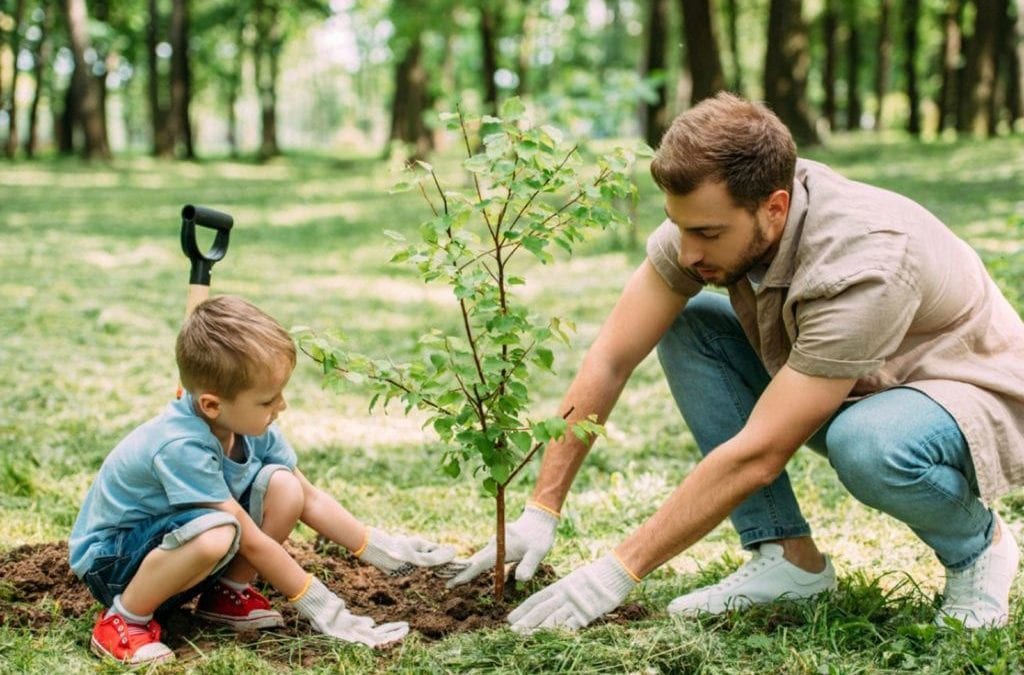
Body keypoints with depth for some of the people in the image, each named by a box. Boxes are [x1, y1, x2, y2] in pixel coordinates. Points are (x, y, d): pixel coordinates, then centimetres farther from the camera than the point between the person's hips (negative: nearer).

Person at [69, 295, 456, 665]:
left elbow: (309, 499, 3)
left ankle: (226, 595, 4)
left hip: (176, 544, 7)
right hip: (110, 559, -7)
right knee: (216, 534, -38)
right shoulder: (181, 447, -33)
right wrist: (320, 607, -22)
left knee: (283, 487, -13)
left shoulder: (250, 425, -10)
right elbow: (252, 541, -28)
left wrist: (381, 550, 0)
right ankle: (124, 620, -16)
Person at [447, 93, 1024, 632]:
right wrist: (541, 511, -14)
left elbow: (757, 455, -34)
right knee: (686, 328, -10)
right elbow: (610, 361, -11)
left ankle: (977, 544, -5)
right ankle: (790, 558, -5)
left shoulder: (860, 266, -36)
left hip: (977, 400, -6)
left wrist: (620, 570, -31)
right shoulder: (709, 214, -17)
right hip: (852, 392, 7)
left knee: (866, 444, -40)